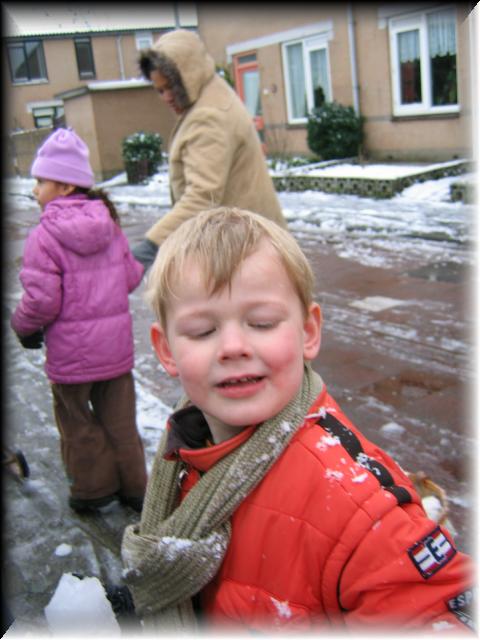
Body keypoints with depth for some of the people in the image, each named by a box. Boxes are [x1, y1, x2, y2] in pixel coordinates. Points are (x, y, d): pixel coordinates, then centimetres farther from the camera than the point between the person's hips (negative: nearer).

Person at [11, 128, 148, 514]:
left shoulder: (44, 236, -16)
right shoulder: (110, 224, 1)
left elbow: (42, 300, -19)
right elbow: (131, 277, 5)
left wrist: (23, 326, 0)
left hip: (71, 350, -5)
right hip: (116, 343, 6)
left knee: (77, 422, 14)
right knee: (119, 418, 18)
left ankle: (93, 489, 27)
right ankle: (133, 487, 29)